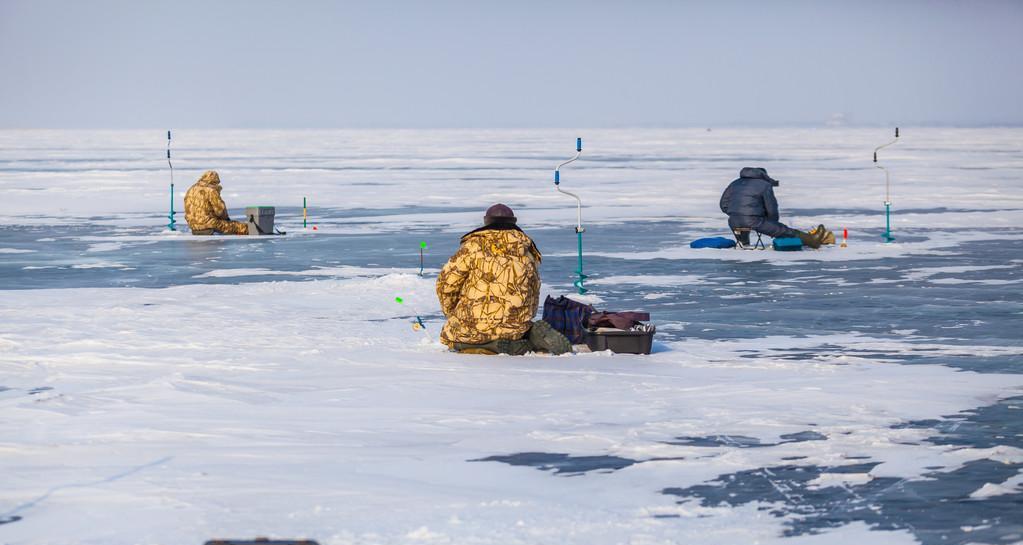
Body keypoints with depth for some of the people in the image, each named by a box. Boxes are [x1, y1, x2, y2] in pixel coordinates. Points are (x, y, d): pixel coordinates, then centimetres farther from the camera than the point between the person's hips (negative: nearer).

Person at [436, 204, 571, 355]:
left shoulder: (475, 245, -5)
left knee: (448, 336, 20)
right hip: (517, 327, 5)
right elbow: (534, 295, 15)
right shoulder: (528, 252, 9)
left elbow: (447, 280, -4)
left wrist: (451, 313, 13)